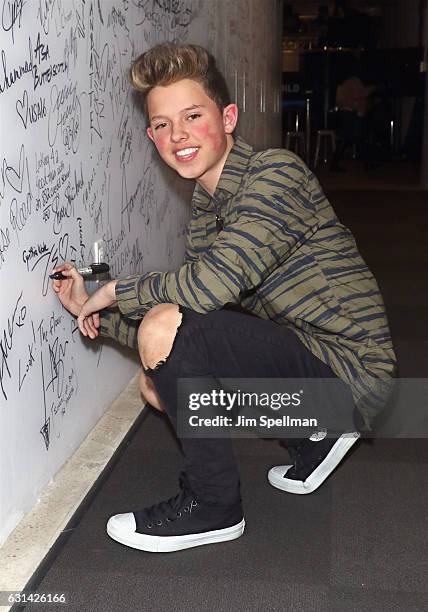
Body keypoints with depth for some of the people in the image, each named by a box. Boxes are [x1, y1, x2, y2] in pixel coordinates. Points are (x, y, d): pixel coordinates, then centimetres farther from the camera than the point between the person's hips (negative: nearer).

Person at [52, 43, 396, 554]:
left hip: (348, 368, -9)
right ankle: (313, 434, 21)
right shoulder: (206, 209, 10)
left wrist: (117, 291, -13)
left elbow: (212, 282, -29)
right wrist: (94, 310, 5)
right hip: (301, 361, 9)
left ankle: (212, 506, -4)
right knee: (158, 383, 16)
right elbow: (198, 301, 11)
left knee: (166, 329, -24)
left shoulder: (276, 172, -16)